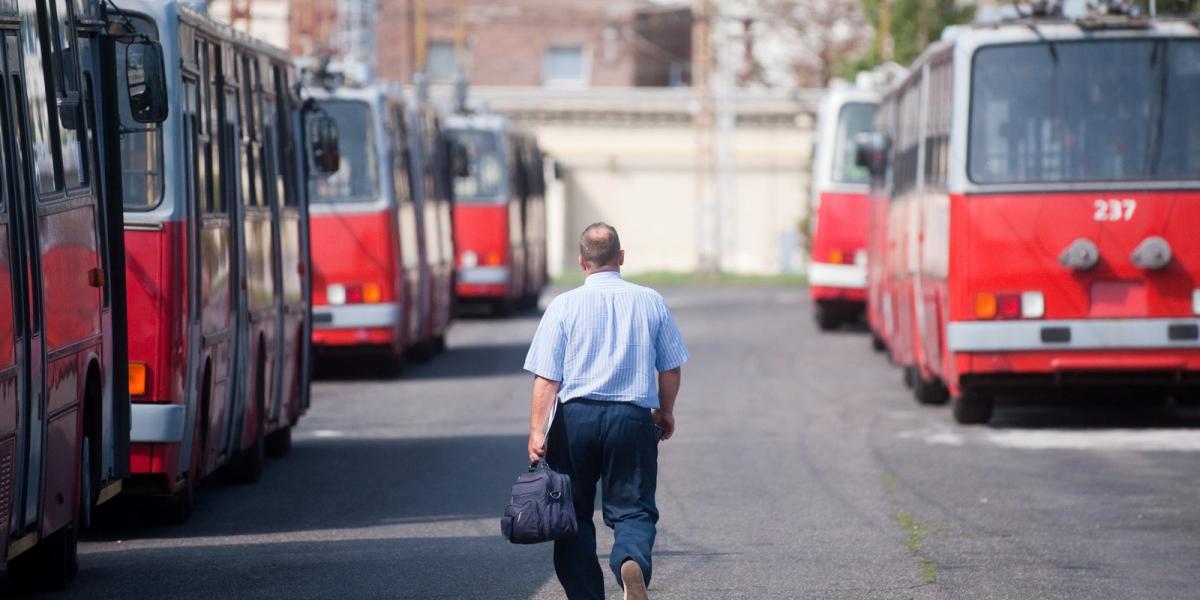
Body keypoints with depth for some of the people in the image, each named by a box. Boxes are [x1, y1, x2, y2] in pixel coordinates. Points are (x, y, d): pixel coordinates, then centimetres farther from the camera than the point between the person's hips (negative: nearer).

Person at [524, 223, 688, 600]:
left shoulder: (564, 306, -1)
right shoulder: (650, 302, 4)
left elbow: (547, 377, -7)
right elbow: (671, 368, 10)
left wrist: (536, 431, -7)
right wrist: (665, 413, 26)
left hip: (576, 417, -1)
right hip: (633, 417, 1)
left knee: (575, 512, 11)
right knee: (632, 508, 3)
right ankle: (632, 560, -28)